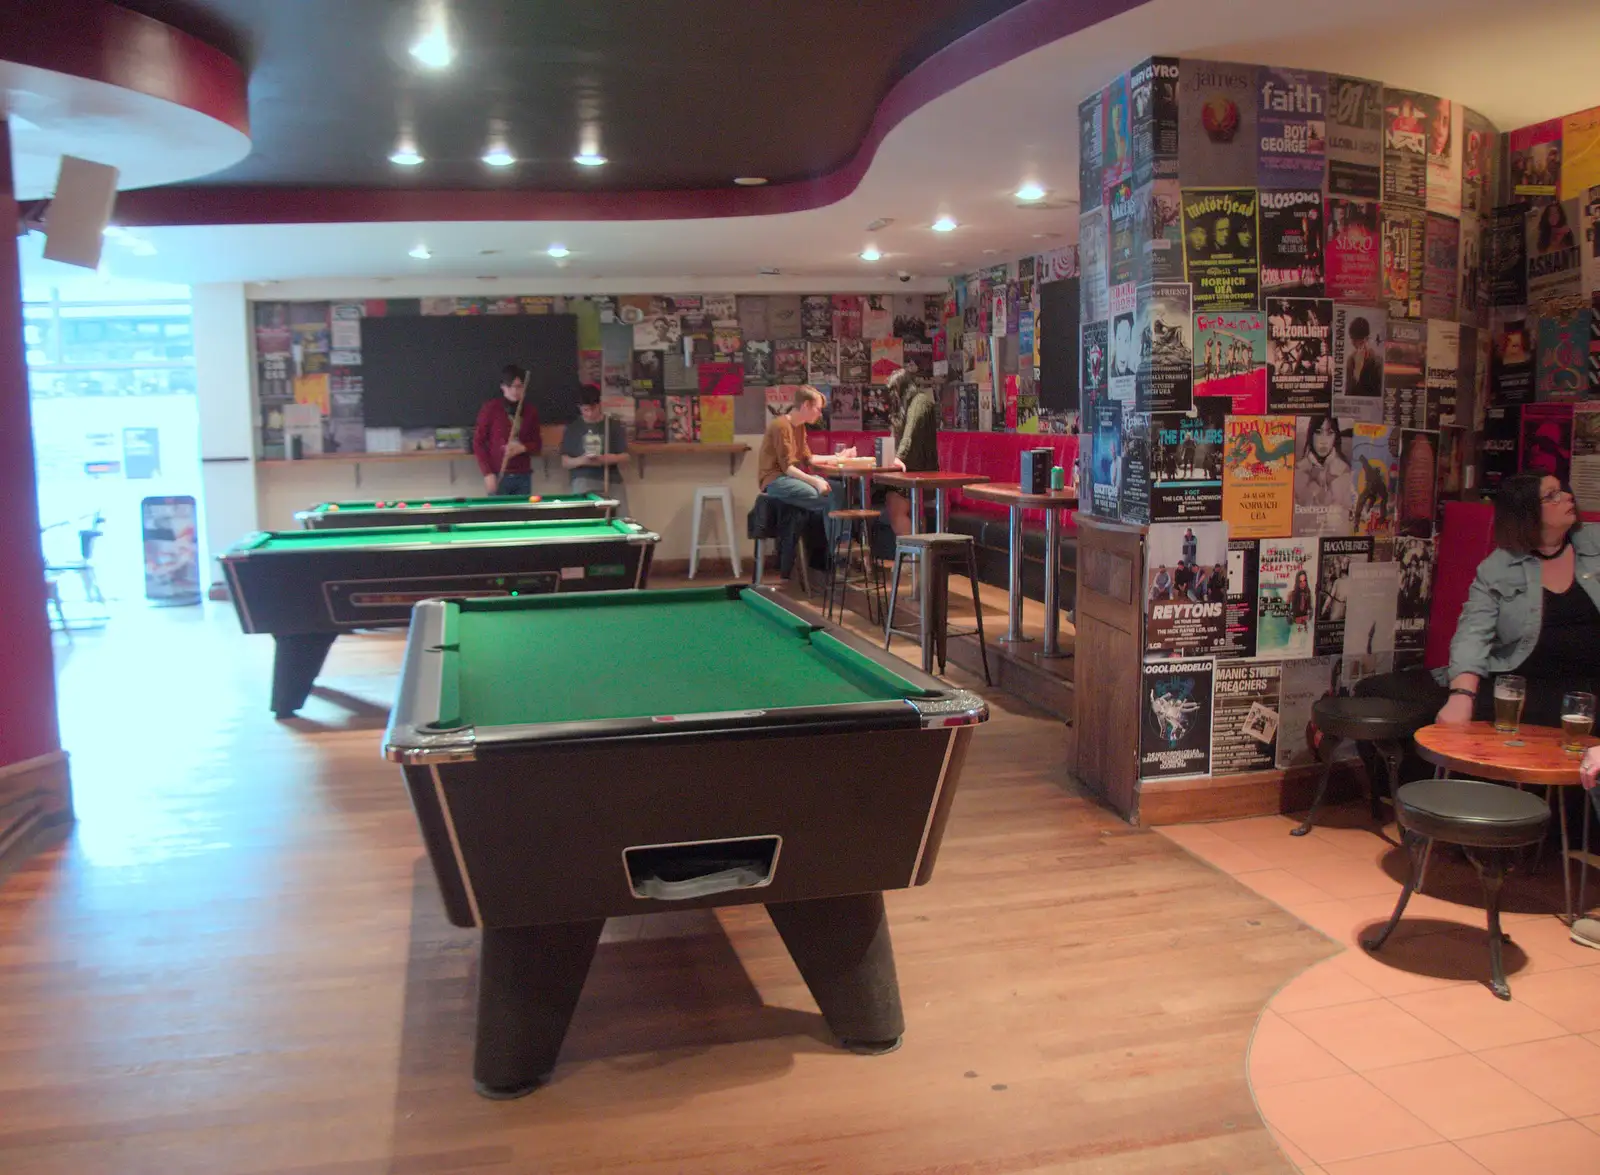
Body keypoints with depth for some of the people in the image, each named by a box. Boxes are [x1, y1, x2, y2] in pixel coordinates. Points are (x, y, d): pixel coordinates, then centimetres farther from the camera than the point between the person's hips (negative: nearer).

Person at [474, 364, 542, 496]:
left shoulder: (531, 412, 7)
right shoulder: (490, 409, -4)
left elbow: (537, 445, 12)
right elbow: (478, 442, -2)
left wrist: (523, 448, -11)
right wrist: (488, 473, -10)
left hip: (523, 476, 3)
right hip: (498, 476, -3)